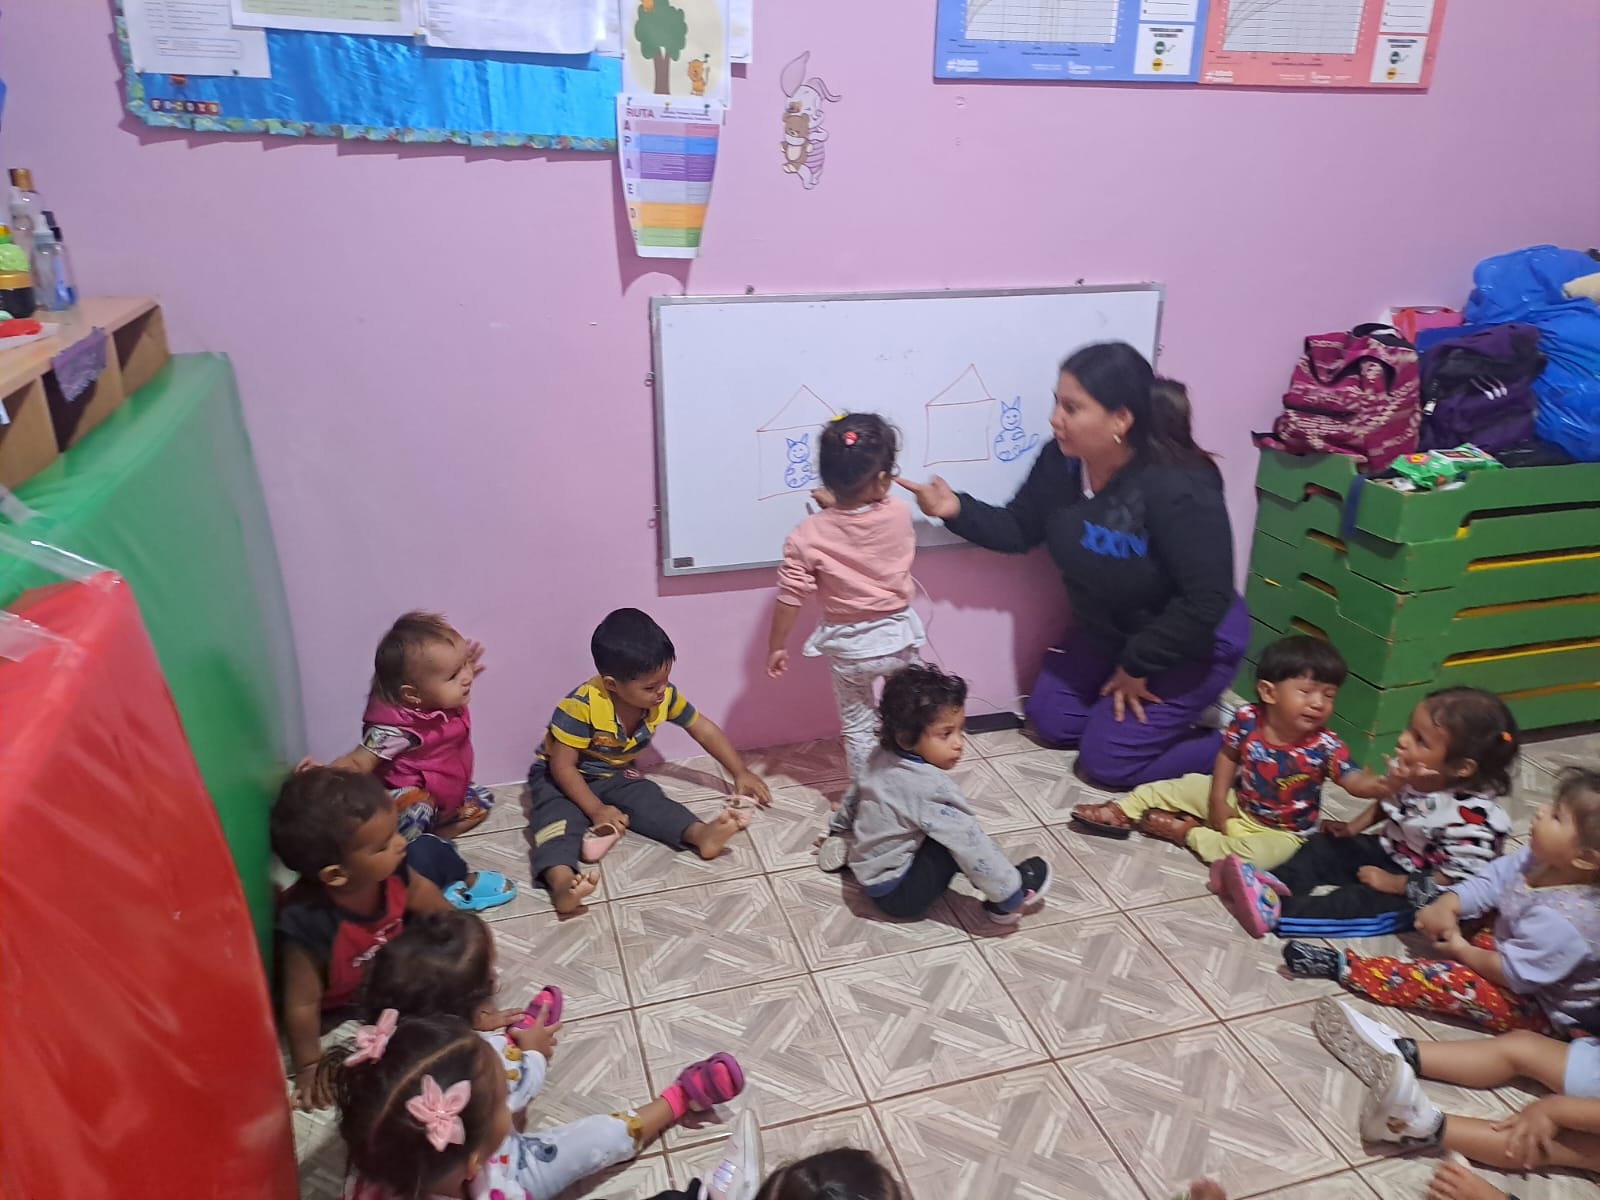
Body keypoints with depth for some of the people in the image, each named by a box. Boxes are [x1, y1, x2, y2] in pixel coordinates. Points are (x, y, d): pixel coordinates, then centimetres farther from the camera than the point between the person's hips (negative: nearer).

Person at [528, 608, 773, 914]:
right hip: (561, 777, -6)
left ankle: (700, 833, -40)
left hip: (614, 776, 6)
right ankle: (561, 881, -57)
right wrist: (597, 810, -30)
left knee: (649, 799, -21)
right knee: (560, 815, -33)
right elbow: (563, 765, -27)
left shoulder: (664, 696, -16)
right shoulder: (581, 705, -33)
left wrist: (740, 773, -5)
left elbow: (705, 730, -3)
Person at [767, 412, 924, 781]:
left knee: (858, 726, 19)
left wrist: (777, 646, 0)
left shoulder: (808, 536, -20)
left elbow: (790, 598, -13)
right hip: (897, 636, 1)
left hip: (847, 646, -1)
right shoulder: (899, 515, -14)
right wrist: (836, 506, 11)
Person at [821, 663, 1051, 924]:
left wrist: (839, 830, 34)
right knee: (960, 841, -18)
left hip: (869, 875, 9)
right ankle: (1001, 901, -1)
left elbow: (855, 794, 15)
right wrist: (1010, 896, -16)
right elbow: (971, 845, -26)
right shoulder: (932, 787, -29)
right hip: (899, 894, -8)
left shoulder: (882, 758, -4)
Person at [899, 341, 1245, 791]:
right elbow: (1018, 530, -3)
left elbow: (1207, 599, -31)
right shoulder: (1061, 460, -14)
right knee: (1051, 723, 12)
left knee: (1107, 760, -5)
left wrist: (1138, 666, -21)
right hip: (1106, 629, 8)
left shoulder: (1177, 488, -35)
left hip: (1189, 643, -7)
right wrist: (957, 510, -22)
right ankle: (1164, 712, 25)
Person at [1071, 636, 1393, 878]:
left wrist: (1382, 785, -55)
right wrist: (1217, 800, -7)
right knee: (1187, 786, 4)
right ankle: (1123, 812, 17)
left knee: (1257, 853, -31)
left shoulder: (1325, 745, -27)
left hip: (1282, 831, -4)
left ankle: (1186, 831, -11)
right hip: (1237, 801, 4)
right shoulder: (1247, 719, -19)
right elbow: (1228, 755, -4)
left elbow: (1354, 780, -33)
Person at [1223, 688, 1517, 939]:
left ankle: (1277, 912, -29)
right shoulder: (1413, 775, -13)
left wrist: (1391, 883, -24)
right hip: (1387, 852, 8)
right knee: (1325, 846, 2)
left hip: (1414, 893, -8)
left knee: (1364, 902, -25)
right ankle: (1272, 886, -14)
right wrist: (1355, 826, 3)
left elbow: (1454, 882, -28)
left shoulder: (1474, 818, -33)